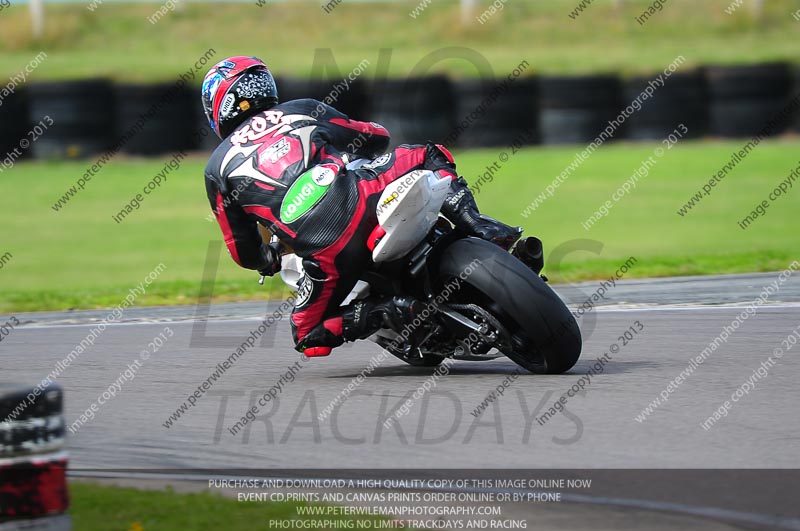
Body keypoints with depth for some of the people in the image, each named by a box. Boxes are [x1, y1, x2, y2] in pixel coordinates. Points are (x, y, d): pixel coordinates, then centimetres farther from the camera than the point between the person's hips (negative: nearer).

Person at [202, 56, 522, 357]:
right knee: (429, 156, 30)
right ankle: (476, 227, 4)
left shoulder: (217, 169, 19)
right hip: (366, 196, 2)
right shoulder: (303, 110, 23)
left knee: (309, 335, 17)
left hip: (326, 252, -2)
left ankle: (386, 312, -10)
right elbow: (378, 137, 34)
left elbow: (244, 251, 22)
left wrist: (268, 260, 44)